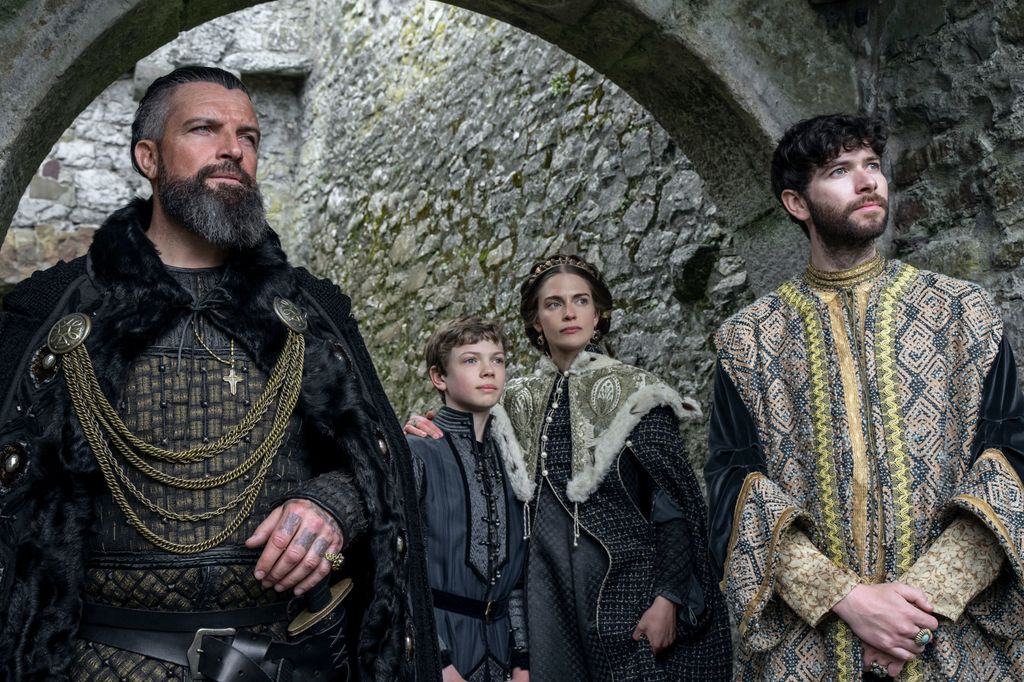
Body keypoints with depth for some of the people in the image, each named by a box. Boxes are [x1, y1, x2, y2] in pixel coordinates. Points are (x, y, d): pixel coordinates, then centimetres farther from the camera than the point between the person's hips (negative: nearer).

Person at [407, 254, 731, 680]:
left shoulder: (633, 392, -4)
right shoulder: (521, 401, 8)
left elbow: (676, 502, -7)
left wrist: (668, 598, -15)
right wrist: (436, 435, 2)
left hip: (630, 587, -3)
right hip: (554, 593, 3)